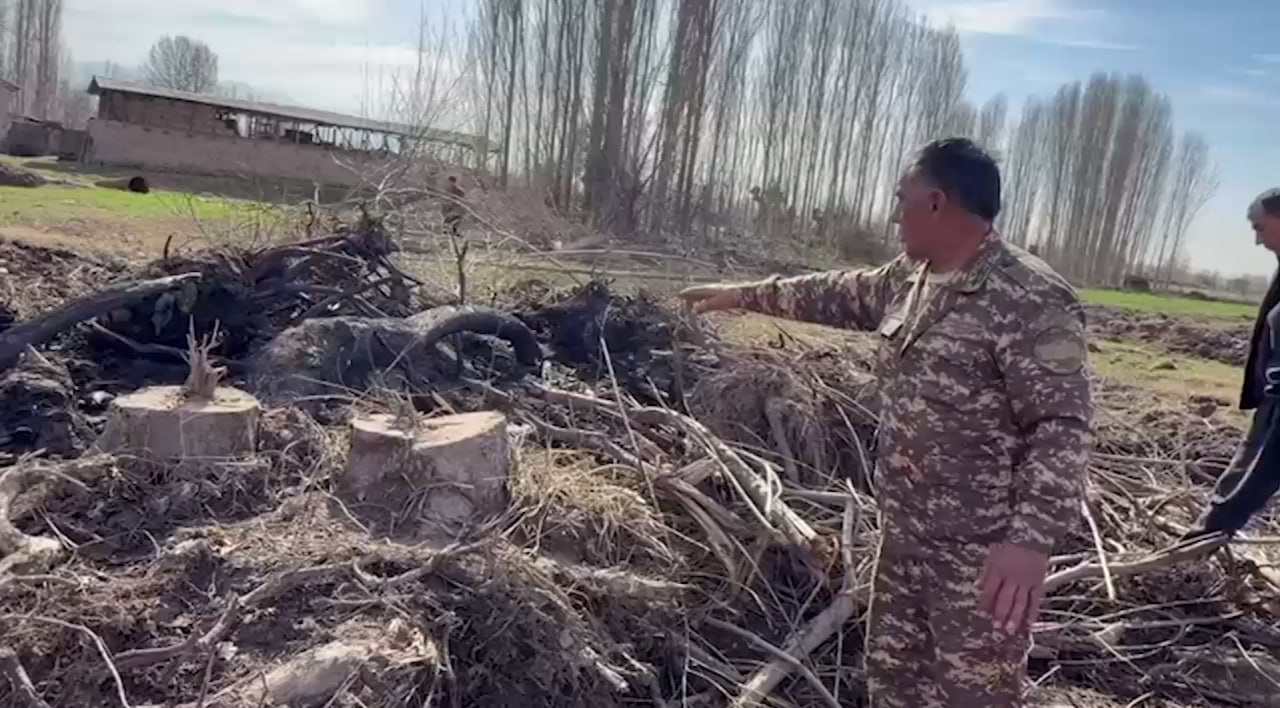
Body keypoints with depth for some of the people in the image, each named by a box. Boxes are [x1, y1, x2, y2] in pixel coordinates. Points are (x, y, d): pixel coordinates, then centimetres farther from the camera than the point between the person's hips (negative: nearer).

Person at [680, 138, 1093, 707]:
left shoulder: (1032, 300, -20)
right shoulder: (910, 277, 8)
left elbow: (1062, 426, -25)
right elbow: (840, 295, 23)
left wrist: (1032, 537, -35)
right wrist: (744, 295, 27)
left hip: (982, 557, -9)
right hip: (905, 537, 9)